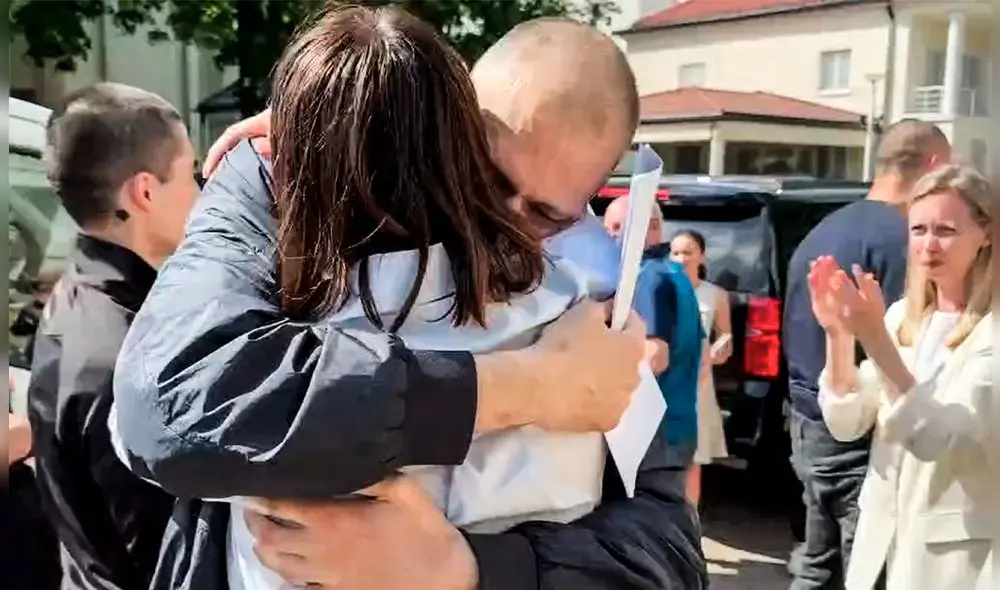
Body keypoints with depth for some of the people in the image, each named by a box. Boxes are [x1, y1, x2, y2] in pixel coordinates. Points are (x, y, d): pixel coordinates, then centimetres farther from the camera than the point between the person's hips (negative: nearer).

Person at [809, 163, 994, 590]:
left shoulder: (992, 330, -14)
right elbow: (846, 425, -3)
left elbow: (939, 438, -25)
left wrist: (876, 340, -32)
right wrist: (838, 335, -16)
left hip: (956, 553, -5)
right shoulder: (902, 315, 3)